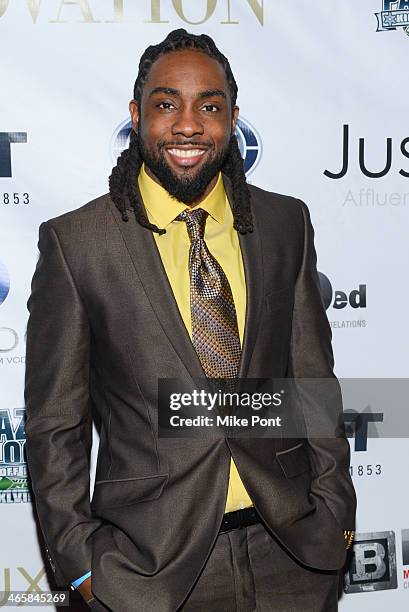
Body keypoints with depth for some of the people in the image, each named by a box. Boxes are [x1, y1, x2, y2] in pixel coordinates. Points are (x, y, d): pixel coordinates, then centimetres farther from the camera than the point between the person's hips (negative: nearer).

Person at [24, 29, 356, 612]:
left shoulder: (286, 222, 1)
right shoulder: (74, 241, -9)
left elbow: (313, 378, 5)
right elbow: (55, 425, -4)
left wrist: (335, 514, 5)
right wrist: (82, 563, -5)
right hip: (151, 564, -2)